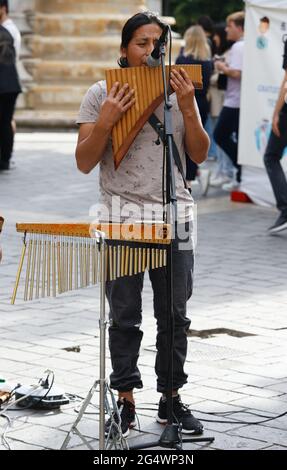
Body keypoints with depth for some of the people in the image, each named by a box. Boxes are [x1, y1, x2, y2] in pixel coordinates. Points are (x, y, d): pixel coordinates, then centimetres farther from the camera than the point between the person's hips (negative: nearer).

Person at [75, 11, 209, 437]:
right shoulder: (101, 95, -1)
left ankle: (171, 400, 17)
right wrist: (106, 120, -18)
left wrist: (187, 109, -10)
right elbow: (84, 163, -4)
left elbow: (200, 155, 3)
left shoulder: (180, 91, 6)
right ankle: (125, 402, 13)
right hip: (122, 217, -2)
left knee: (174, 315, 7)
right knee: (124, 317, 4)